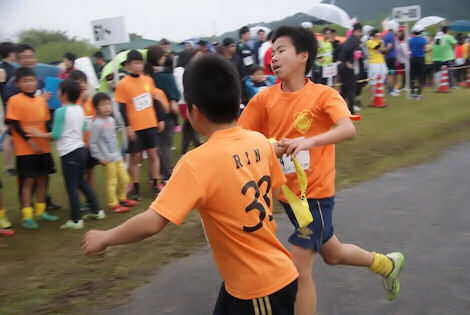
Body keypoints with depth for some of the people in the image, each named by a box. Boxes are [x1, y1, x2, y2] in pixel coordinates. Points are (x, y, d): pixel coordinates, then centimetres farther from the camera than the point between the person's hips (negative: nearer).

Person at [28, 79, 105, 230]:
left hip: (68, 152, -8)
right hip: (81, 148, 8)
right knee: (81, 182, 21)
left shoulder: (60, 111, -14)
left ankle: (76, 220, 2)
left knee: (71, 186, -2)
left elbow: (56, 135, -14)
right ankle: (96, 210, 26)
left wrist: (39, 134, -3)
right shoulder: (80, 110, 8)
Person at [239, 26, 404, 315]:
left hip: (315, 193, -6)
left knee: (299, 270, -7)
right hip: (286, 192, 6)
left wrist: (309, 141, -45)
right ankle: (387, 263, 53)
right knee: (331, 253, 25)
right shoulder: (264, 99, -3)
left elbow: (348, 129, -30)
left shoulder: (323, 95, -14)